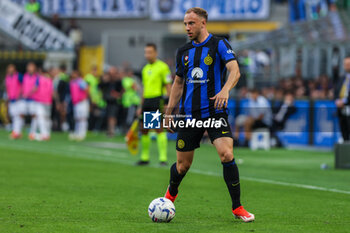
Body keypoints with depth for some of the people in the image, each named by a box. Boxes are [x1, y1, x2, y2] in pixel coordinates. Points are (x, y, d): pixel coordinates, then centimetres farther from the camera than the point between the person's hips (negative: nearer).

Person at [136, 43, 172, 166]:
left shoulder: (162, 67, -4)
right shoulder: (145, 69, 17)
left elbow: (168, 86, -7)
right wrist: (141, 107, 21)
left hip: (157, 100, -7)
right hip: (147, 101, 7)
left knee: (159, 129, -11)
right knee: (144, 130, 7)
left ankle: (163, 158, -11)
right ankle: (145, 157, 17)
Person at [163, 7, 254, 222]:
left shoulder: (219, 45, -2)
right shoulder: (183, 51, 12)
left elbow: (234, 71, -15)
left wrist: (225, 90, -34)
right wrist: (169, 112, 18)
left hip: (215, 112, -4)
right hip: (189, 114, 4)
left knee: (227, 155, -20)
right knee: (183, 164, 7)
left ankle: (237, 208, -9)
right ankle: (171, 194, 39)